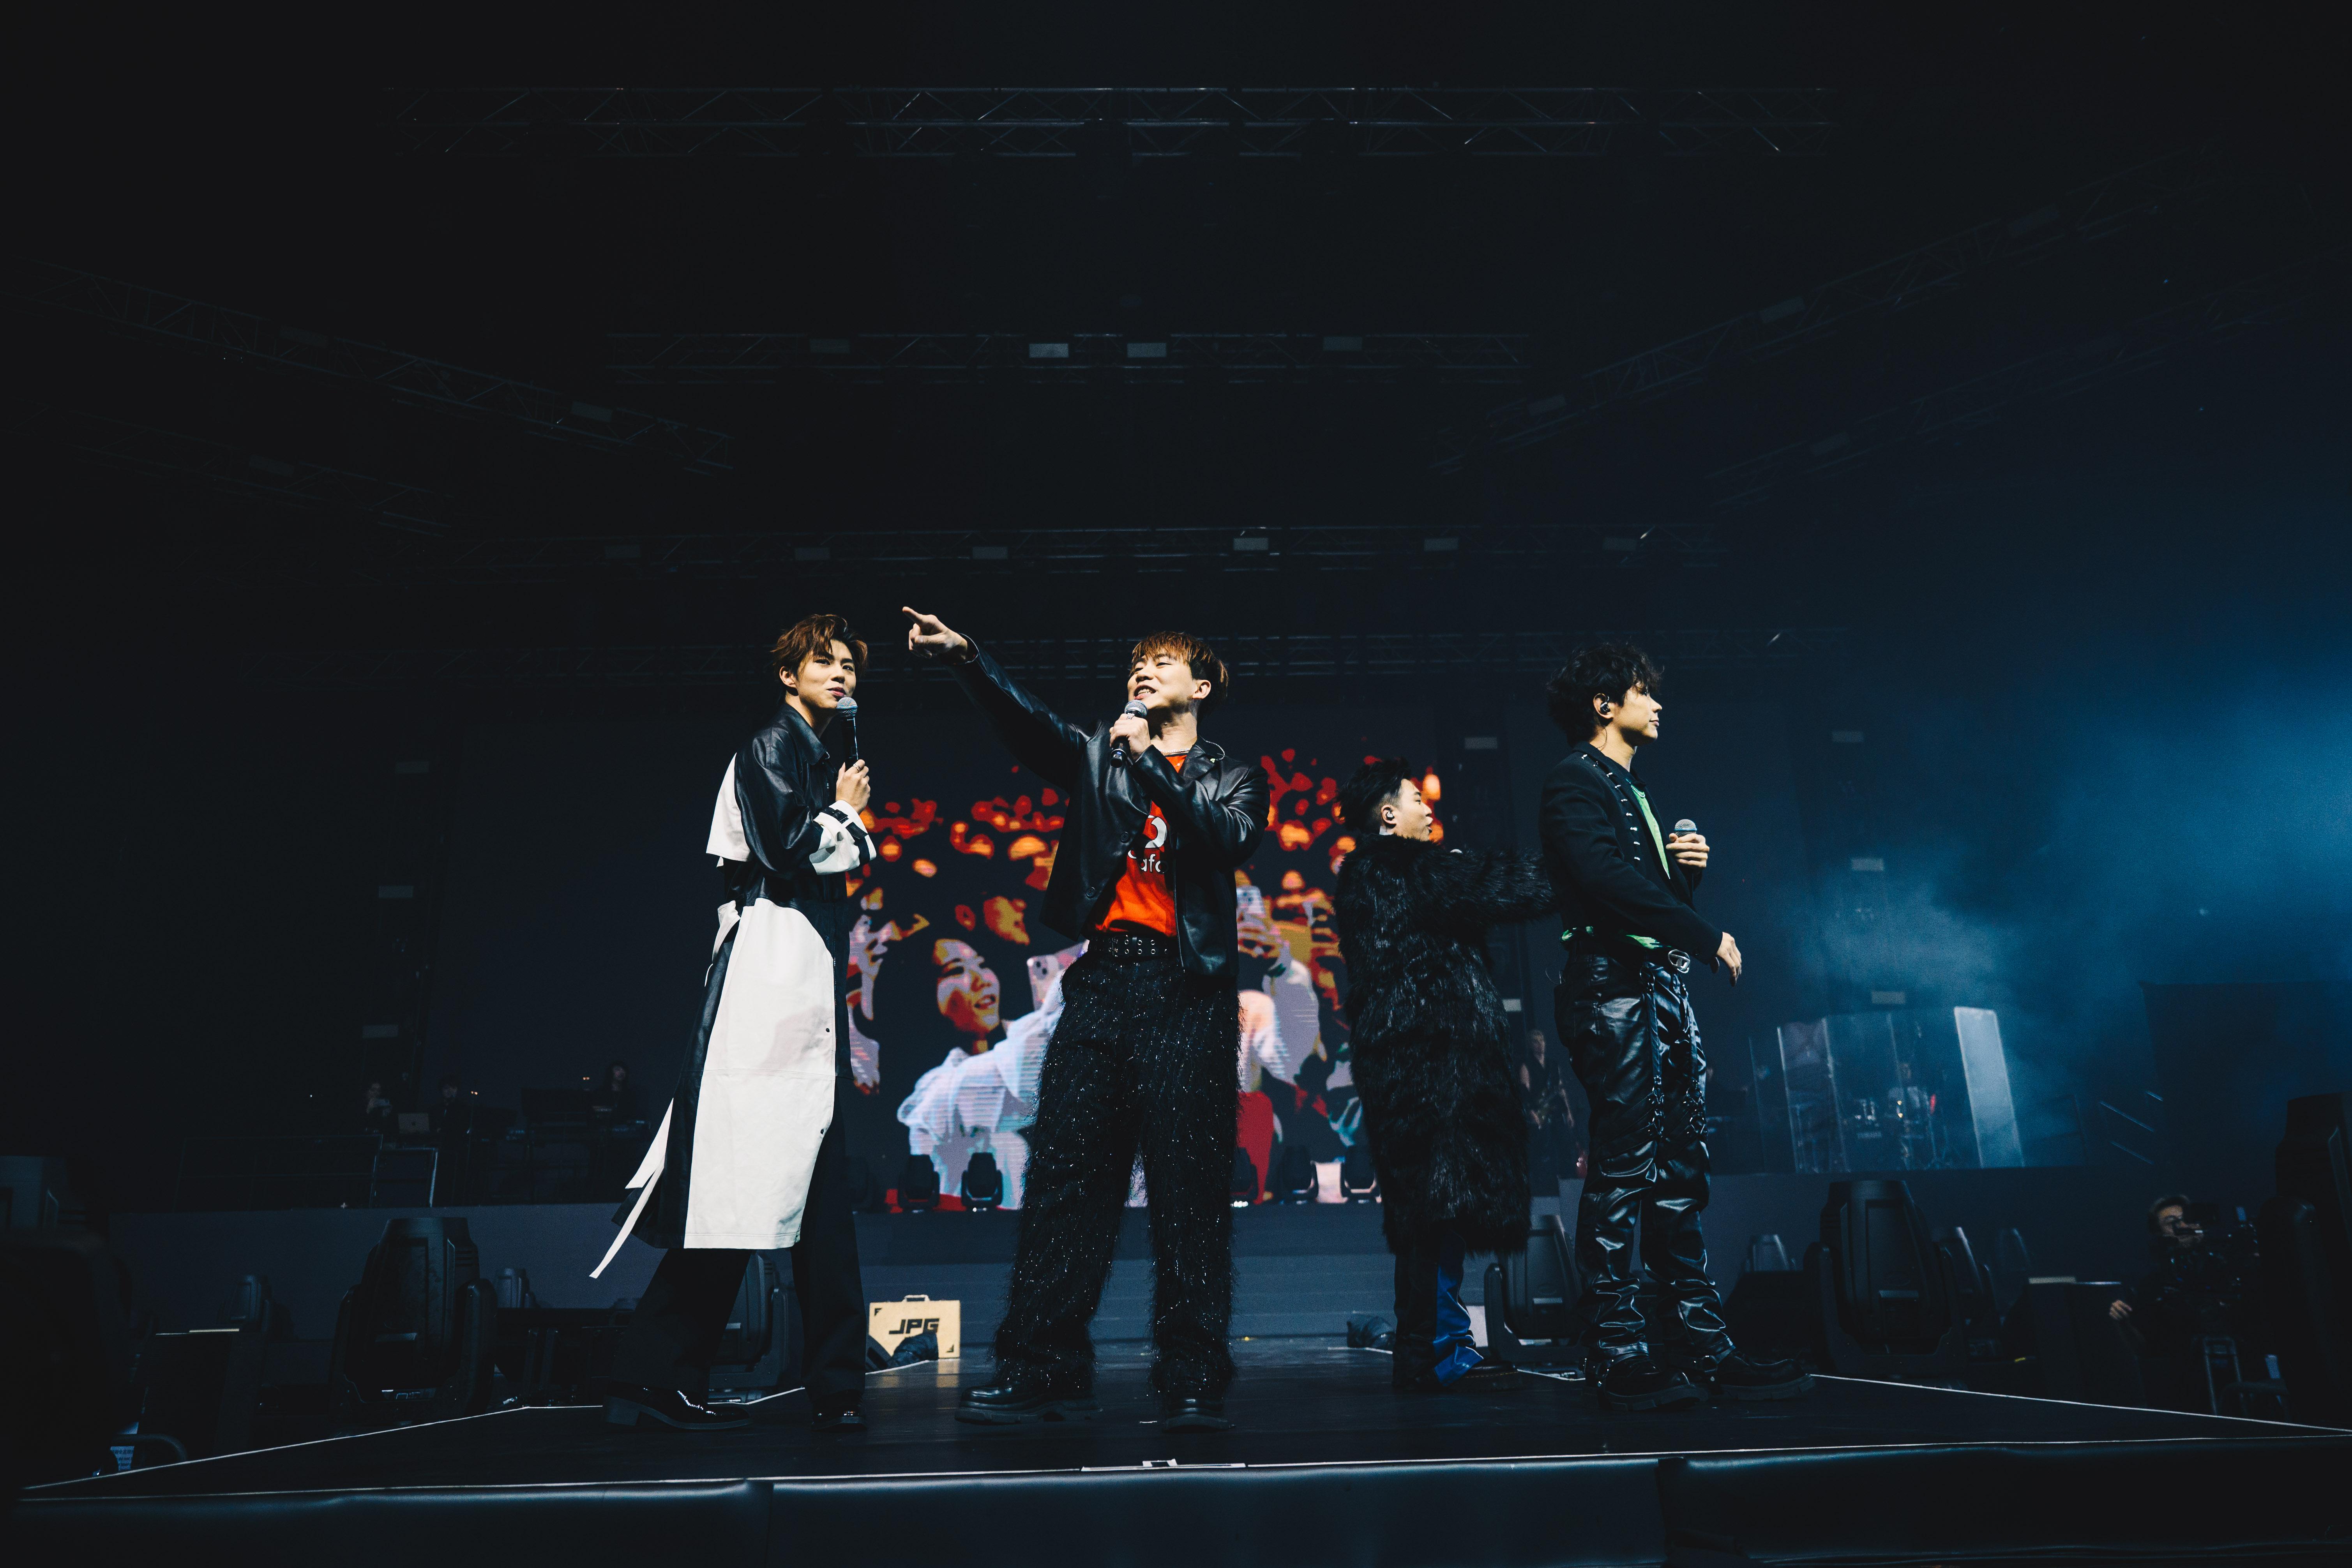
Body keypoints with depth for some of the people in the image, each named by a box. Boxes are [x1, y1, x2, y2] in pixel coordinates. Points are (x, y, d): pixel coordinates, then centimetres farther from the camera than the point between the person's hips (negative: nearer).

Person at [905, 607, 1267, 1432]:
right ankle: (1043, 1365, 5)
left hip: (1185, 990, -2)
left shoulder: (1231, 778, 13)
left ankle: (1192, 1376, 4)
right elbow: (1027, 719, 1)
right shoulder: (1098, 755, 19)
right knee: (1064, 1171, -1)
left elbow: (1226, 841, -9)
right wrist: (966, 657, -15)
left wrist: (1151, 760, -11)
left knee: (1188, 1180, -3)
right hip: (1101, 980, 3)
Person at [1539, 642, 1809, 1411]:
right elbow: (1605, 877, -17)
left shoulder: (1635, 793, 27)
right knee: (1623, 1169, -10)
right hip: (1613, 985, -9)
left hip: (1665, 987, 9)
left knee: (1681, 1174, 6)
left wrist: (1684, 869, 7)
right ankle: (1618, 1355, -7)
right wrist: (1708, 937, -16)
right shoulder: (1576, 780, -1)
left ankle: (1700, 1347, 10)